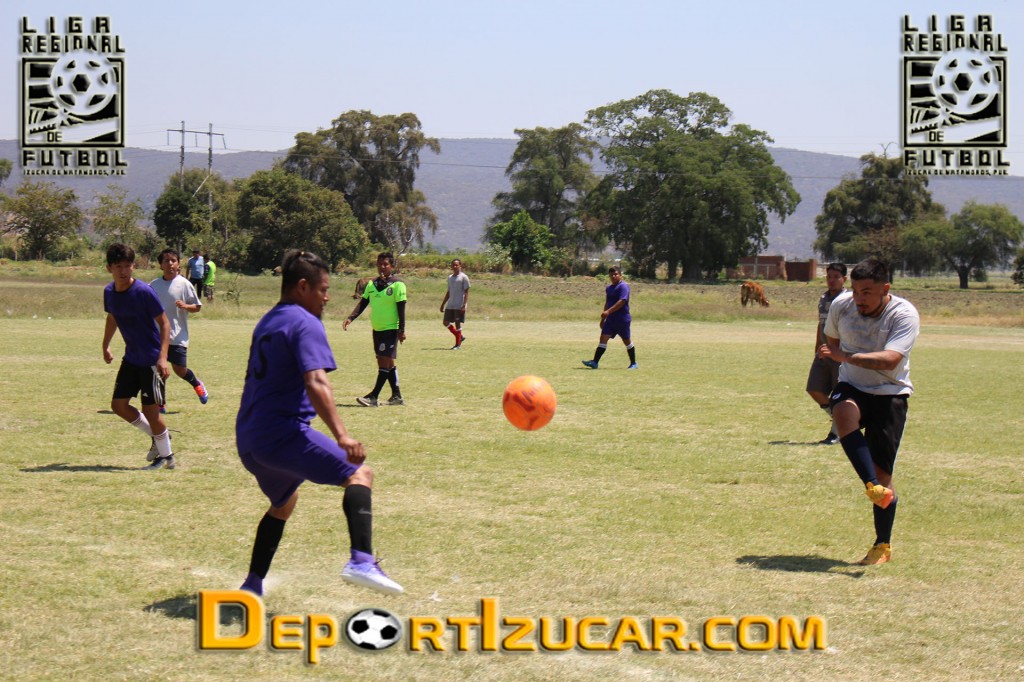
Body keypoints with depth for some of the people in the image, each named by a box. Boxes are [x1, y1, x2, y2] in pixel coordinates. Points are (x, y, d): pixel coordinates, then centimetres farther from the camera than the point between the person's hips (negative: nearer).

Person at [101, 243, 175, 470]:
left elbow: (164, 323, -17)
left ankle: (166, 457, 13)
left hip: (151, 360, -7)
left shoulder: (144, 292, -20)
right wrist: (105, 347, 27)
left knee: (150, 409, -5)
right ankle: (158, 435, 26)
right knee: (118, 405, 6)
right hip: (131, 358, 7)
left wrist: (162, 357, -25)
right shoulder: (109, 292, 0)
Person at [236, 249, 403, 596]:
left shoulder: (267, 322, 21)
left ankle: (253, 584, 30)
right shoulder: (305, 323, -8)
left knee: (284, 500, 31)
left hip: (247, 439, 10)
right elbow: (316, 383, -23)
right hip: (282, 432, -9)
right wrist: (341, 436, -32)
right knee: (359, 474, -10)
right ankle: (361, 561, -31)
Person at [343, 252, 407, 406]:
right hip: (377, 329, 7)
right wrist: (350, 318, -7)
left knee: (385, 362, -9)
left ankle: (373, 397, -11)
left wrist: (402, 330, -13)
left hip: (391, 329, -7)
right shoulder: (372, 284, 10)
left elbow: (401, 309, -9)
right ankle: (397, 396, 19)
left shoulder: (397, 284, -8)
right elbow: (363, 303, 7)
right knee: (387, 363, 11)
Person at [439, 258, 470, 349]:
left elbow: (466, 292, -9)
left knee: (458, 323, -4)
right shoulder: (450, 277, 15)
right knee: (445, 322, 5)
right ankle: (460, 336, 19)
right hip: (450, 305, 7)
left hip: (459, 306, -7)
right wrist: (443, 304, 18)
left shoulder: (463, 277, -5)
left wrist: (464, 305, -18)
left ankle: (458, 344, 4)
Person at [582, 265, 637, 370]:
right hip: (610, 319, 7)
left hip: (622, 319, -7)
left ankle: (633, 364, 16)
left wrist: (608, 312, -30)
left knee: (626, 340, 3)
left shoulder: (623, 286, -12)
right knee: (603, 338, -3)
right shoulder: (608, 288, 15)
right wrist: (603, 319, 24)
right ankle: (595, 362, -9)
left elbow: (622, 301, -24)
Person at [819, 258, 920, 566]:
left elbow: (890, 359, -32)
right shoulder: (841, 306, -5)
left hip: (890, 394, -3)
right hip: (852, 389, 3)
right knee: (843, 411, -36)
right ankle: (873, 486, -40)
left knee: (882, 474, -4)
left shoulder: (905, 314, -17)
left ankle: (883, 545, 13)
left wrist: (846, 356, -36)